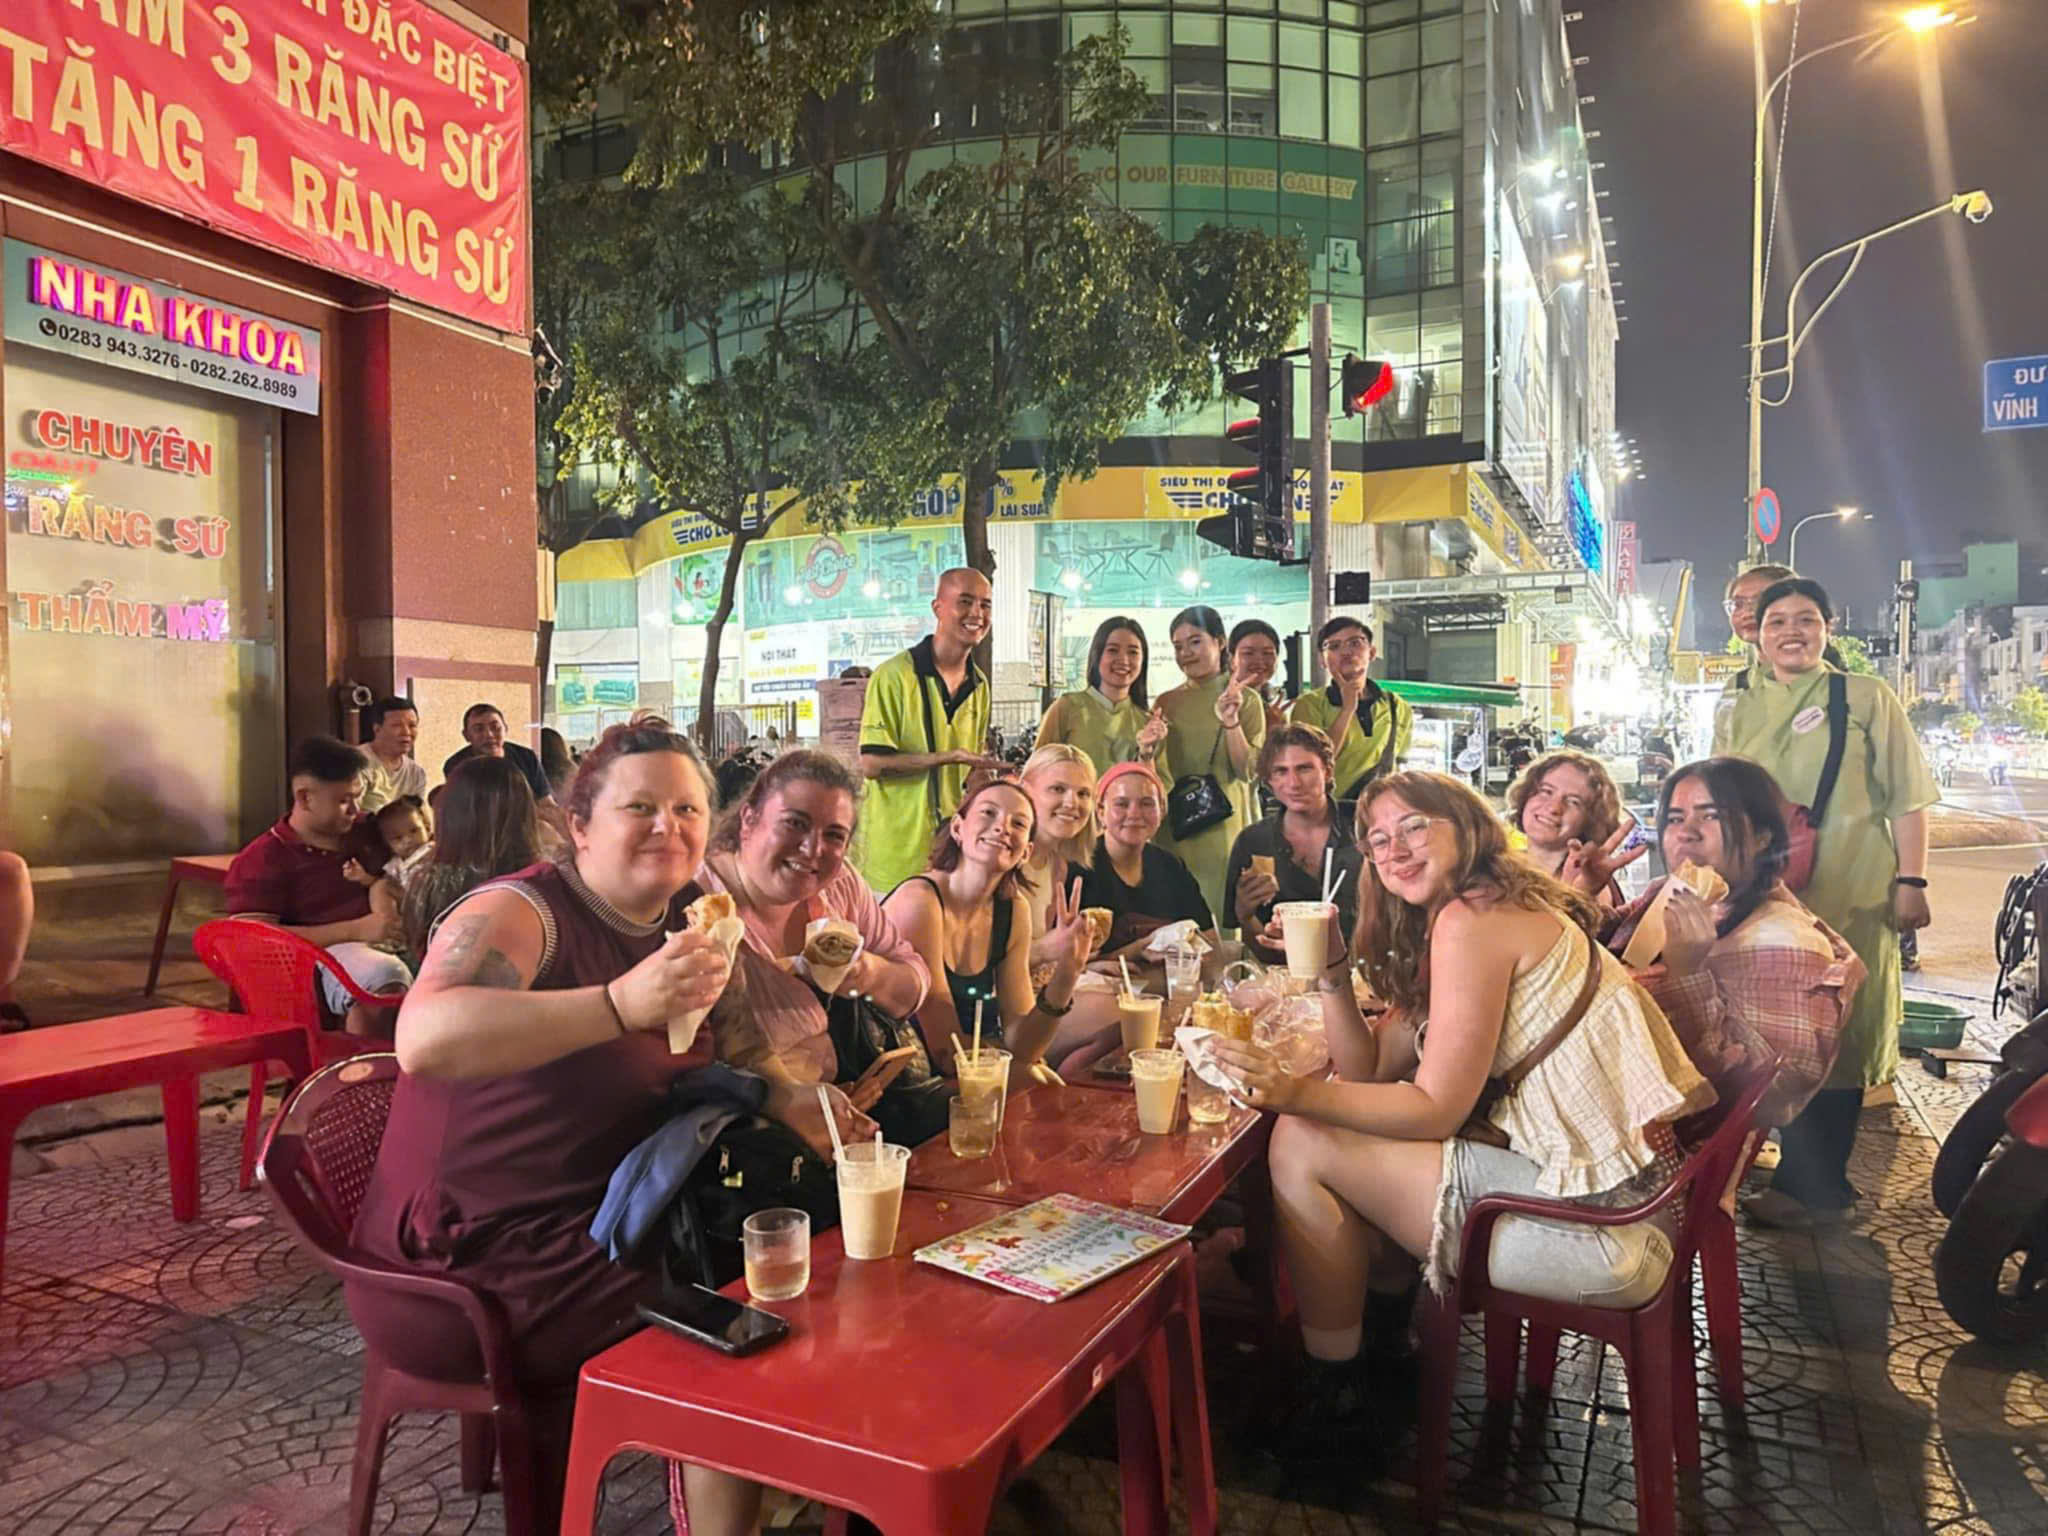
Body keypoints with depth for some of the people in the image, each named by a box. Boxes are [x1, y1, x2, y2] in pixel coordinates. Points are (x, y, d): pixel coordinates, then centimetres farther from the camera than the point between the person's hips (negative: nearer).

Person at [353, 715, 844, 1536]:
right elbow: (426, 1039, -39)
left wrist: (782, 1101, 1)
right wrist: (623, 1001, -48)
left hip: (593, 1225, 8)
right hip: (464, 1260, -8)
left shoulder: (688, 922, 5)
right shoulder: (520, 912, -19)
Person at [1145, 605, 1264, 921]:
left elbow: (1248, 772, -7)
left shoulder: (1246, 700, 2)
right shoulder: (1167, 703, 9)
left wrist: (1231, 723, -21)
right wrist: (1146, 754, -14)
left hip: (1226, 828, -2)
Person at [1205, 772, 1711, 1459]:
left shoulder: (1473, 918, -14)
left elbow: (1436, 1110, -17)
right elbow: (1371, 1067, 11)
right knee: (1315, 1133, 17)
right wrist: (1331, 970, 0)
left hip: (1597, 1218, -11)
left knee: (1300, 1145, -9)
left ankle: (1333, 1403, 7)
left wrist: (1297, 1093, -24)